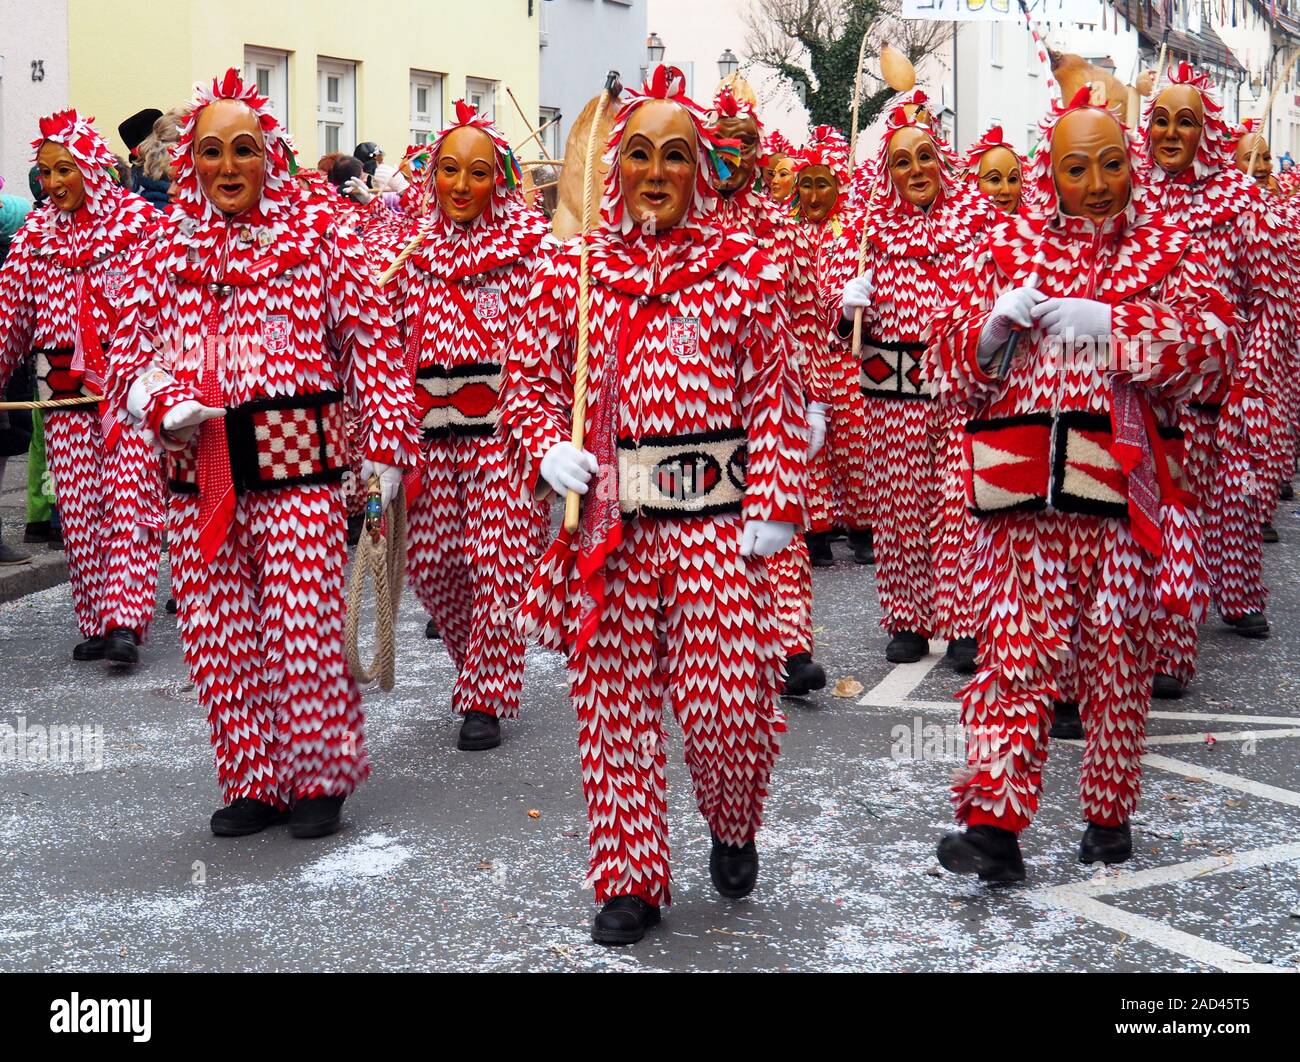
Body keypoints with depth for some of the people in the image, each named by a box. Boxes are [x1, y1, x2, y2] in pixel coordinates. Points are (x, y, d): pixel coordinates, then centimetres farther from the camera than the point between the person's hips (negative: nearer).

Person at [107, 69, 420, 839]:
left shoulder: (319, 236, 0)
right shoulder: (166, 252, 10)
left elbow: (373, 341, -1)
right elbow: (130, 358, 14)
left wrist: (388, 444, -7)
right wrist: (165, 405, -7)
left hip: (296, 464, -4)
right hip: (198, 472, 4)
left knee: (304, 632, -4)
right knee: (217, 637, 7)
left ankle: (319, 777, 13)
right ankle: (255, 782, 21)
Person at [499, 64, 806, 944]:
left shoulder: (744, 265, 2)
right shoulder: (572, 269, 6)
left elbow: (776, 394, 2)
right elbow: (528, 382, 11)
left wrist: (774, 505, -5)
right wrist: (548, 449, -8)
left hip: (716, 516, -1)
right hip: (606, 517, 2)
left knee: (724, 704, -2)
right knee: (614, 704, 6)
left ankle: (734, 832, 30)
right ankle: (631, 879, 21)